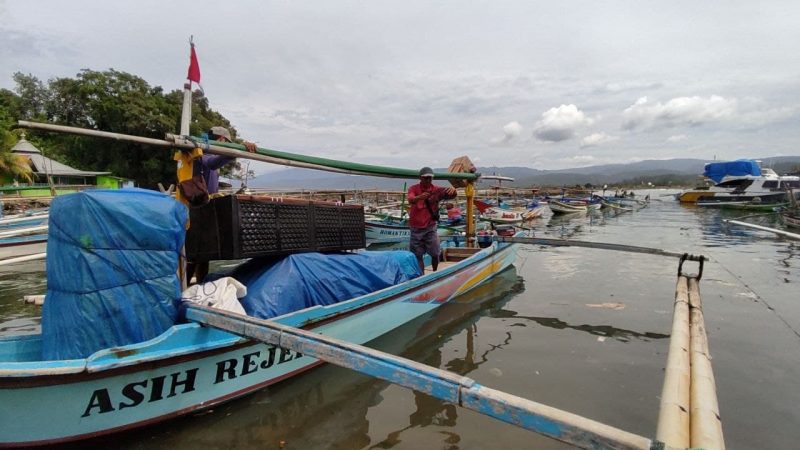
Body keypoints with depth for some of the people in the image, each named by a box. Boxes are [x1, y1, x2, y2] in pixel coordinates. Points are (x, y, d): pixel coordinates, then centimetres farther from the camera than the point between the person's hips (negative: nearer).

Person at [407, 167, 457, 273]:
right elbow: (410, 200, -24)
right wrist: (420, 197, -46)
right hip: (416, 228, 0)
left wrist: (452, 190, -40)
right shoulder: (414, 188, -4)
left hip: (430, 227, 0)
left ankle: (435, 273, 24)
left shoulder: (437, 189, -1)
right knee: (417, 255, 7)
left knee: (435, 254, 0)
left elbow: (452, 195, -15)